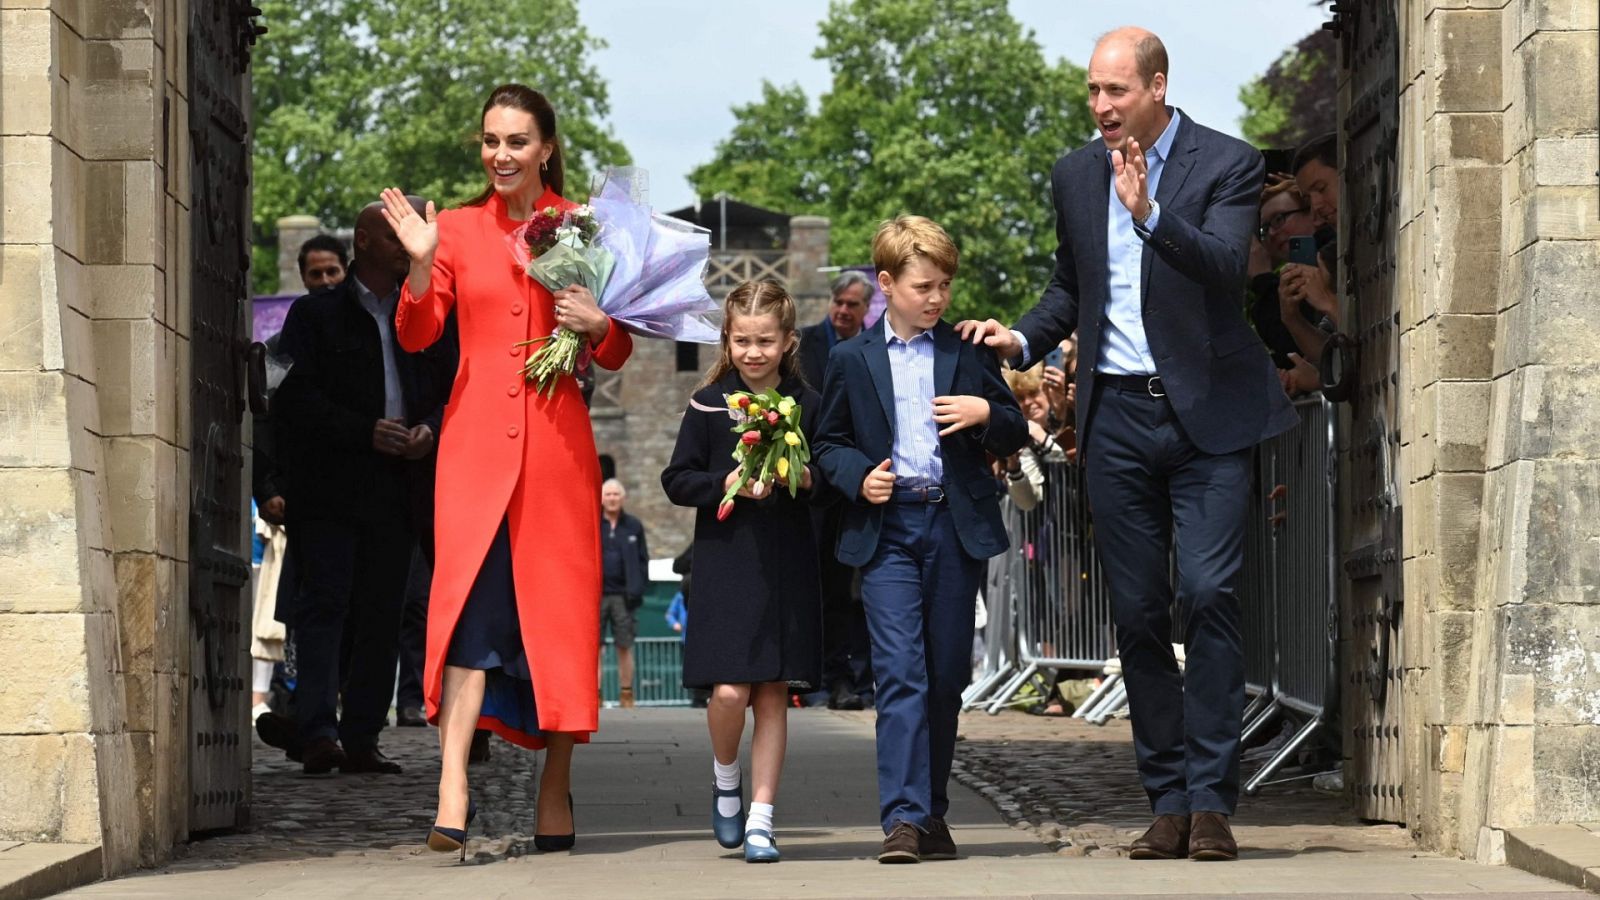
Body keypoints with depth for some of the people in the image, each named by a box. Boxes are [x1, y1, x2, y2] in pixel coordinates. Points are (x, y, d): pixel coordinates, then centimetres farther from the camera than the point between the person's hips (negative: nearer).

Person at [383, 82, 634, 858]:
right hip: (476, 437, -1)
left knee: (557, 607, 3)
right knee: (473, 602, -14)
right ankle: (452, 791, -24)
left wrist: (596, 323, -12)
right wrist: (421, 267, -11)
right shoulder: (458, 229, 8)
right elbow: (415, 336, 5)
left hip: (556, 439, 1)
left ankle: (555, 793, 13)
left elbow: (617, 355, 10)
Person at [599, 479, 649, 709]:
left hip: (623, 595, 1)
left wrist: (637, 589, -2)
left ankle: (627, 698, 10)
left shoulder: (634, 526, 9)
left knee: (625, 647, 4)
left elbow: (643, 559, 9)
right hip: (595, 595, -1)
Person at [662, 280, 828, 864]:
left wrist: (808, 480, -10)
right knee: (729, 690, -11)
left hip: (788, 567, 1)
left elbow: (832, 484, 11)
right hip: (725, 560, -1)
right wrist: (726, 483, -14)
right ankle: (725, 780, 19)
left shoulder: (808, 406, 6)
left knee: (773, 694, 1)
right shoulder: (708, 405, 3)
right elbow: (677, 481, 2)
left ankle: (760, 820, 7)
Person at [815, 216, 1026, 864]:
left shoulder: (969, 353, 10)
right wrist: (859, 477, -8)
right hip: (887, 529, -2)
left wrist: (985, 413, -8)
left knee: (947, 676, 6)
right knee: (900, 671, -13)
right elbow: (828, 444, 12)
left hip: (957, 528, 2)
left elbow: (1015, 435, 13)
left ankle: (932, 814, 18)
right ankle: (902, 817, -17)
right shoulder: (851, 361, 8)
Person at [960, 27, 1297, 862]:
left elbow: (1224, 268, -20)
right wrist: (1022, 337, 4)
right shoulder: (1076, 174, 10)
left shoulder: (1227, 164, -5)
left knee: (1208, 593, -13)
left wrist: (1151, 213, -33)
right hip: (1117, 416, 4)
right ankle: (1168, 802, 11)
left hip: (1206, 415, -4)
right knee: (1137, 613, 5)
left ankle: (1211, 800, -9)